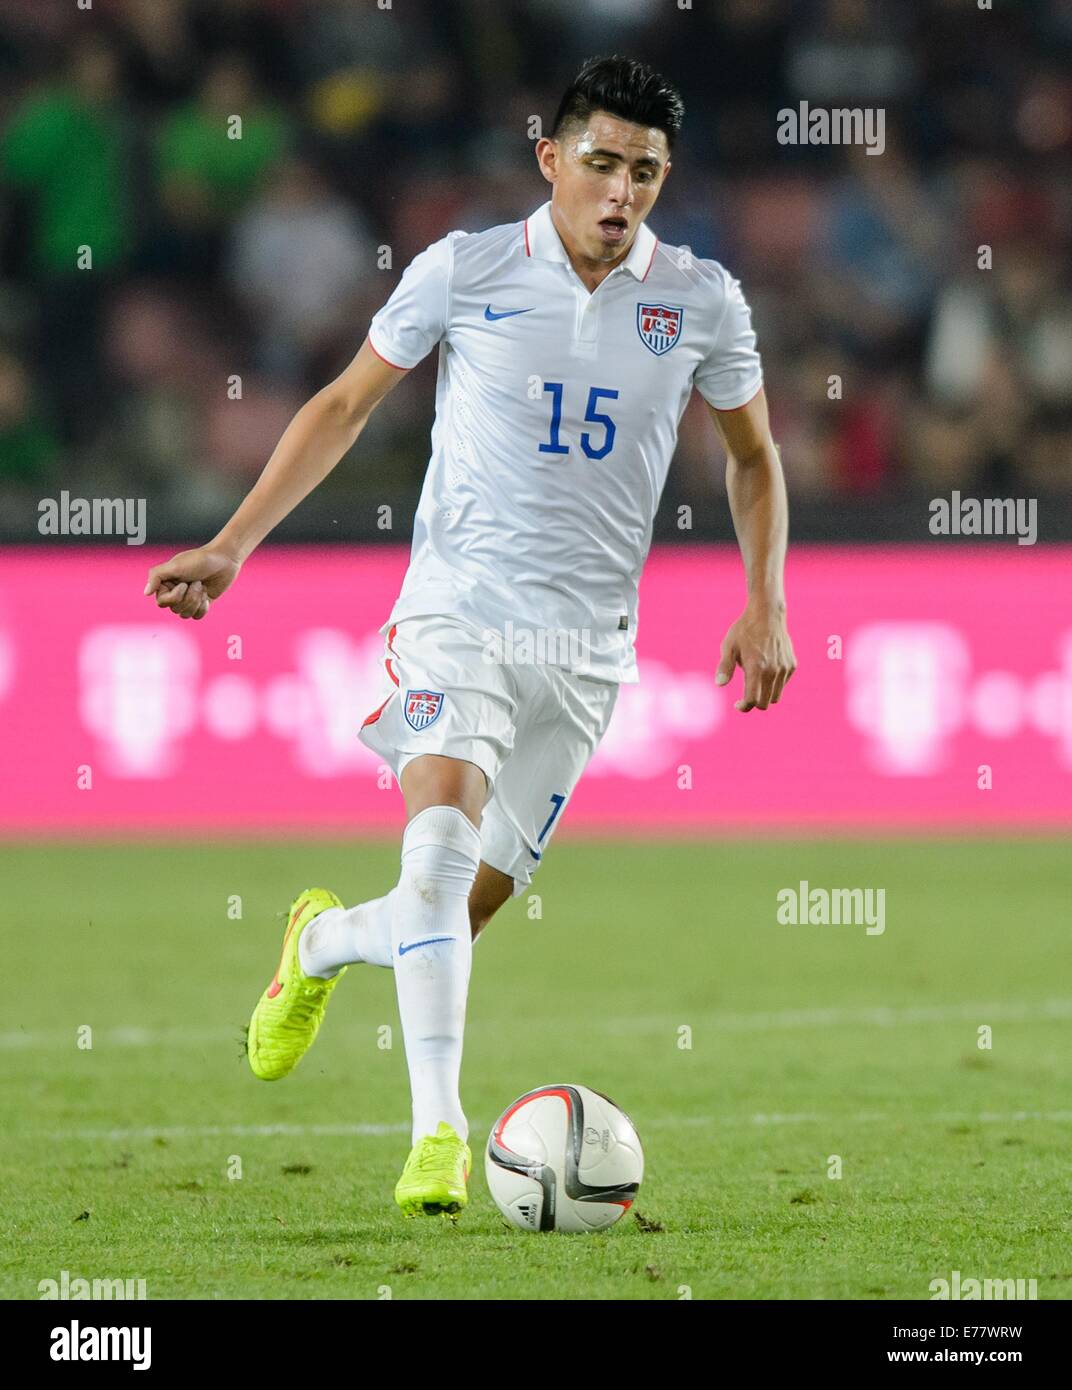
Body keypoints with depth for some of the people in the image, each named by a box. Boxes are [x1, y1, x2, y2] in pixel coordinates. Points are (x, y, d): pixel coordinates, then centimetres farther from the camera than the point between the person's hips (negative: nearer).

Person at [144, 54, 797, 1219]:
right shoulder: (465, 270, -4)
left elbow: (753, 456, 17)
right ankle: (438, 1128, -22)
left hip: (585, 645, 3)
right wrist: (229, 547, 1)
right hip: (457, 611, -3)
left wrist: (766, 603, 4)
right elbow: (345, 404, 7)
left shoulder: (699, 301, 2)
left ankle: (323, 941, 36)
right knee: (441, 846, -25)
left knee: (470, 909, 3)